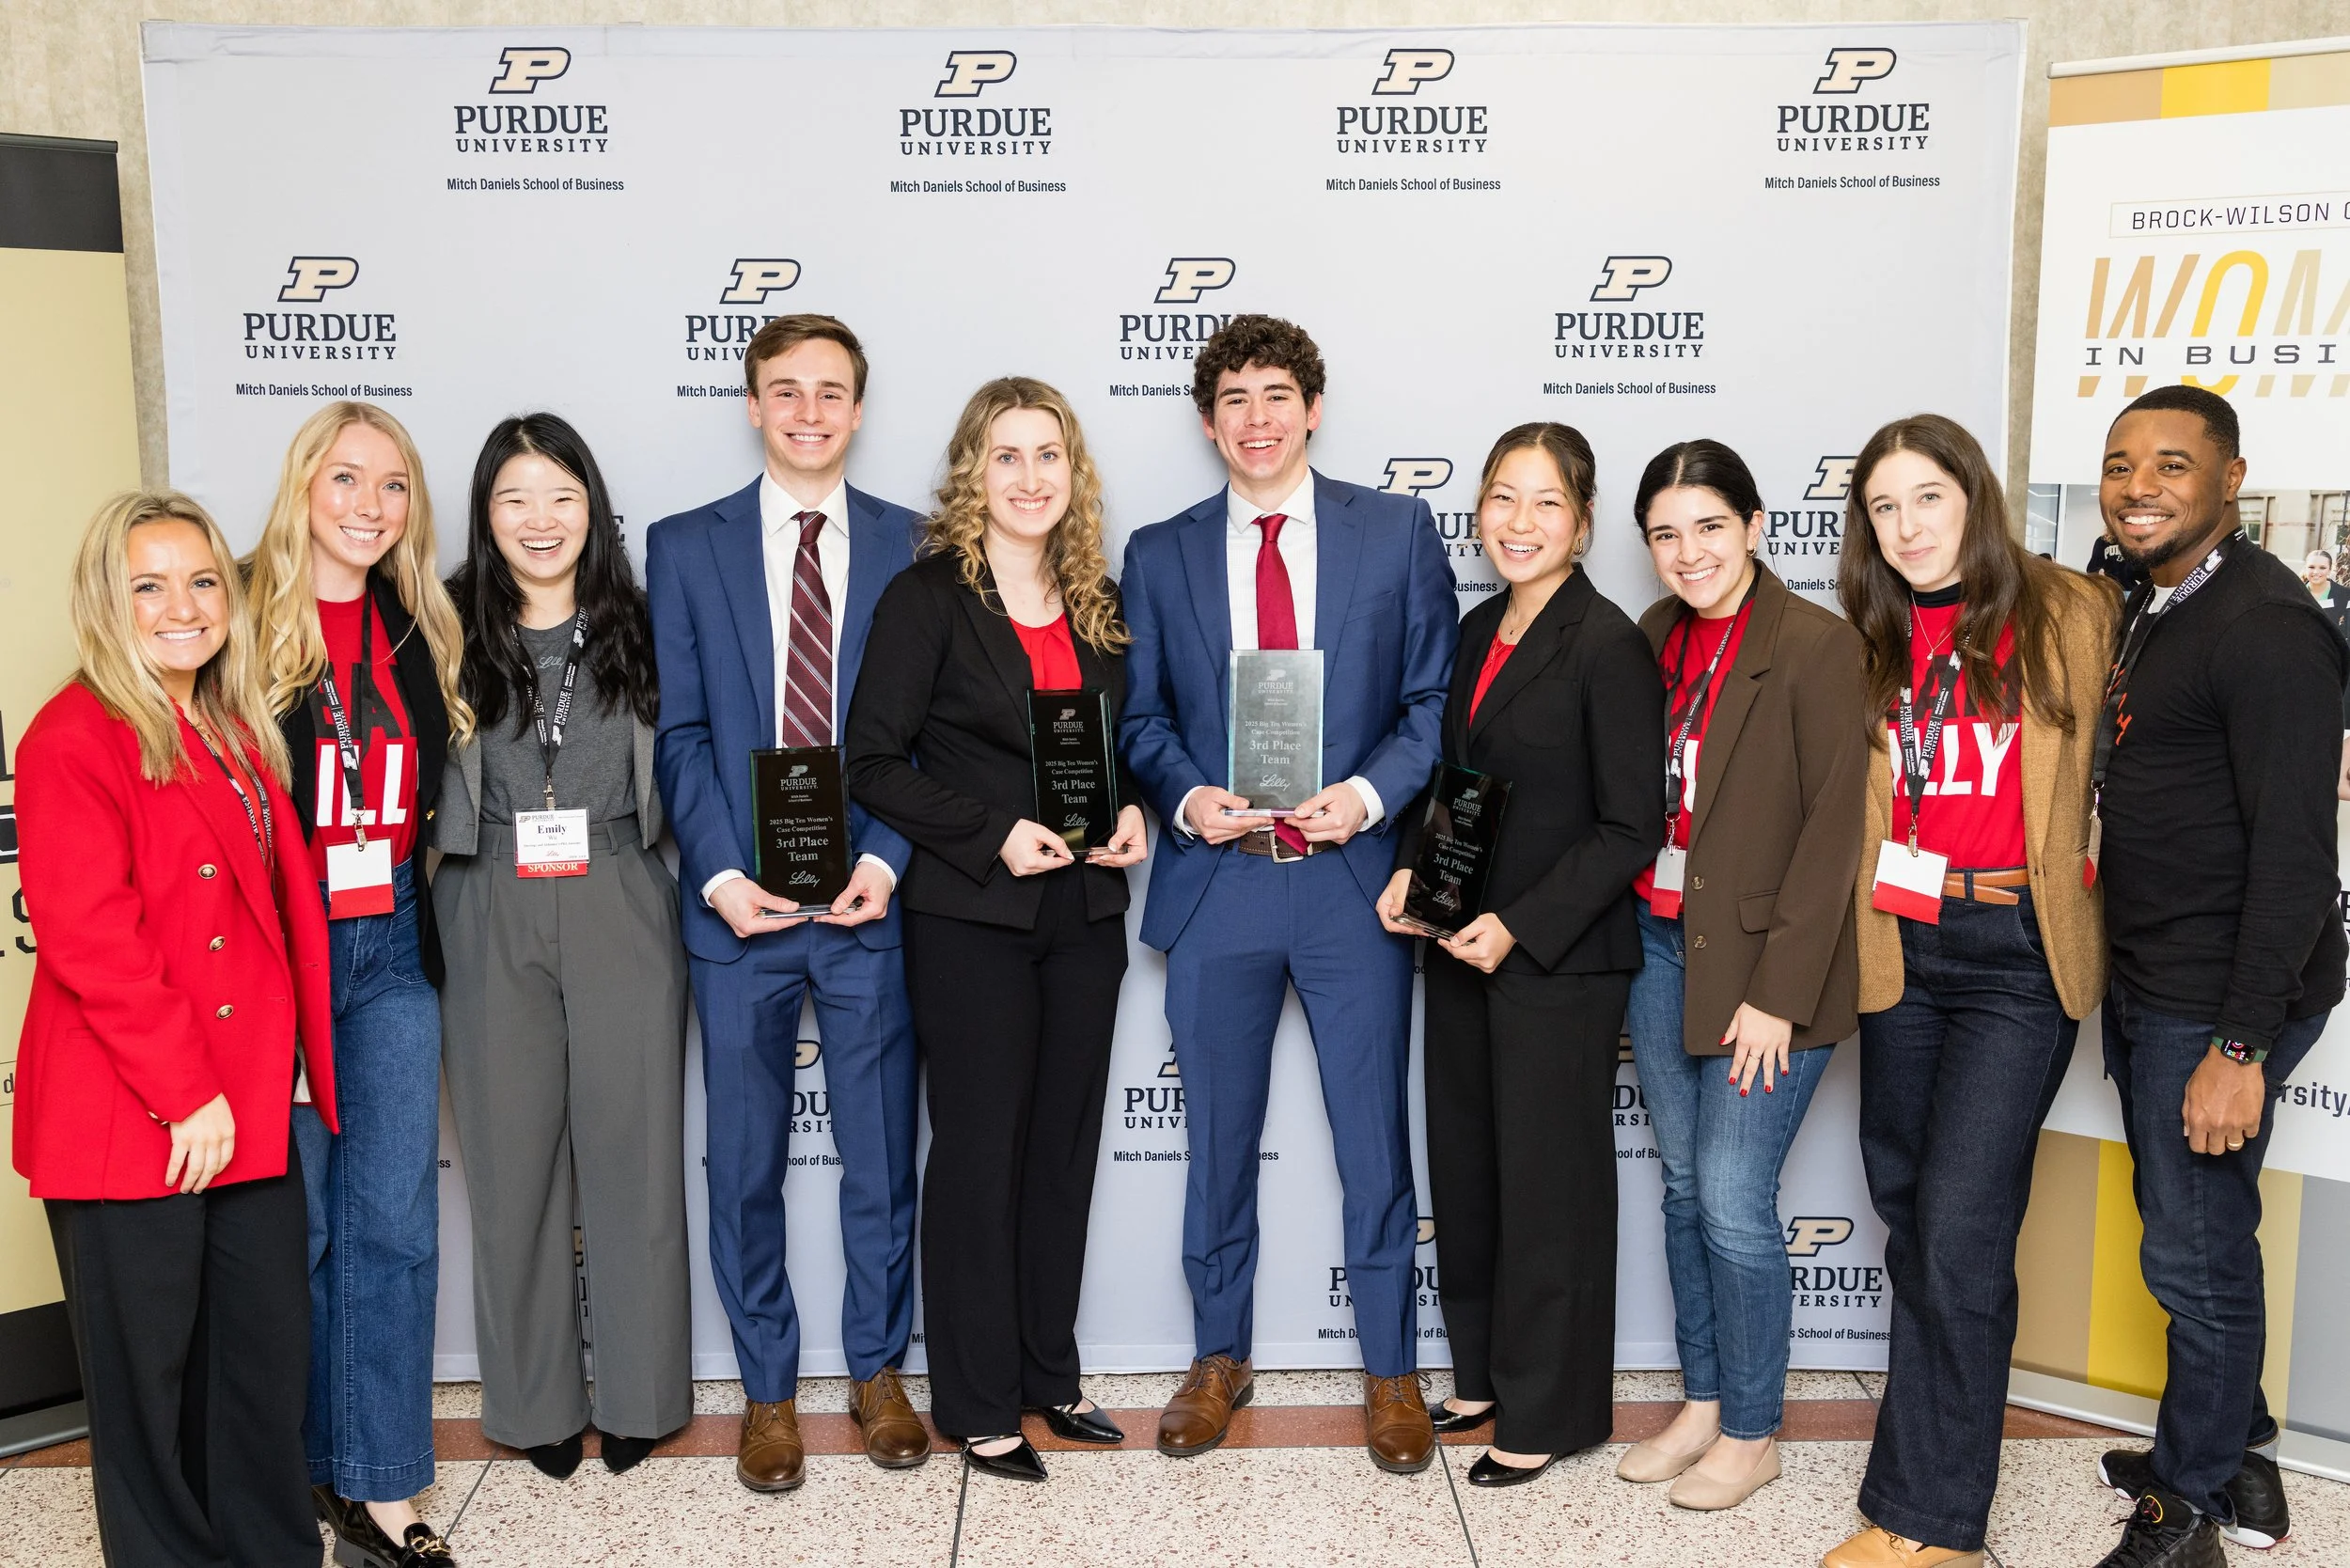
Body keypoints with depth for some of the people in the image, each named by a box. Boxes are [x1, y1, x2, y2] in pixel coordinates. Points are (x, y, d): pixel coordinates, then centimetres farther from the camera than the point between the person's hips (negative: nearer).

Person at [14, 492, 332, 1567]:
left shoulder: (236, 734, 14)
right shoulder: (73, 739, -11)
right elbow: (89, 941, -18)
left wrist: (305, 1065, 11)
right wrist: (186, 1095, -17)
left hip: (249, 1110, 7)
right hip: (127, 1119, -7)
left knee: (272, 1350, 14)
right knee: (148, 1371, 8)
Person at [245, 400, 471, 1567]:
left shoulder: (420, 632, 9)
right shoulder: (241, 620, -6)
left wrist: (434, 926, 7)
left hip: (392, 951, 4)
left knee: (393, 1219, 4)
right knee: (294, 1222, 8)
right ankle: (306, 1464, 27)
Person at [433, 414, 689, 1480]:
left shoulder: (633, 628, 6)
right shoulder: (452, 632, 2)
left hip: (619, 908, 0)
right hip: (491, 918, 0)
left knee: (630, 1148, 6)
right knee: (513, 1159, 8)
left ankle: (636, 1394, 22)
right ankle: (538, 1402, 24)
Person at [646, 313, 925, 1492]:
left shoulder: (913, 547, 5)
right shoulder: (685, 546, 6)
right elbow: (678, 731, 1)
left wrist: (887, 860, -10)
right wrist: (721, 875, -10)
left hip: (871, 903, 0)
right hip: (736, 903, 0)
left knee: (881, 1155, 10)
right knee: (744, 1164, 9)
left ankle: (878, 1372, 28)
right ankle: (767, 1390, 25)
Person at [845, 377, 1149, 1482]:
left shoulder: (1098, 602, 9)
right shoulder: (928, 597, -8)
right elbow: (875, 762, -10)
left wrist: (1130, 810, -1)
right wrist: (993, 835, -18)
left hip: (1085, 913, 5)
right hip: (970, 918, -5)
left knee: (1065, 1145, 13)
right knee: (981, 1152, 3)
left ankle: (1047, 1372, 29)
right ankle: (977, 1405, 18)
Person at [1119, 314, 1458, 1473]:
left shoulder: (1398, 531, 4)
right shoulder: (1159, 554, 8)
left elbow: (1437, 693, 2)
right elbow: (1140, 718, 9)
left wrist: (1371, 792, -13)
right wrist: (1187, 799, -10)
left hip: (1355, 877, -1)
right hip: (1215, 882, 2)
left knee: (1374, 1139, 7)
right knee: (1219, 1139, 13)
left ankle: (1391, 1368, 25)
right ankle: (1218, 1357, 31)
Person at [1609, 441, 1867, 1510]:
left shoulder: (1818, 649, -13)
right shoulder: (1656, 638, 7)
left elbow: (1834, 829, -14)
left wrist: (1778, 991, -16)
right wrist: (1634, 933, 3)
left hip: (1763, 960, -6)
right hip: (1661, 943, 6)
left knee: (1733, 1202, -2)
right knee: (1684, 1184, 14)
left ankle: (1751, 1434, 18)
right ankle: (1701, 1403, 30)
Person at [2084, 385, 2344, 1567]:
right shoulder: (2150, 613, 12)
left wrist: (2241, 1045, -23)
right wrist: (2127, 992, 14)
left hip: (2218, 1003, -9)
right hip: (2144, 985, 9)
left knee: (2196, 1252, 2)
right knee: (2194, 1234, 19)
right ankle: (2239, 1462, 36)